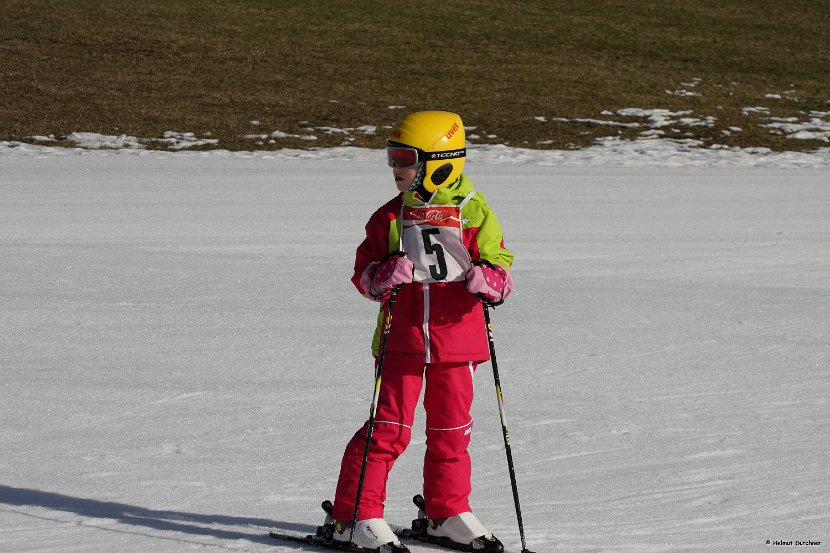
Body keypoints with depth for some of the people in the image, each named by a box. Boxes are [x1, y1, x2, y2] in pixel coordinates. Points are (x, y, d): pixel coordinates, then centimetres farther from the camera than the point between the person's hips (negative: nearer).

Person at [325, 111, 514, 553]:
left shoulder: (474, 213, -1)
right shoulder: (390, 217, 3)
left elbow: (500, 268, 1)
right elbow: (363, 270, 7)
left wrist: (486, 280, -22)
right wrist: (384, 276, -15)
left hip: (456, 342, 1)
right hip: (401, 340, -1)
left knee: (451, 429, 11)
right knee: (389, 428, -4)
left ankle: (447, 512, 26)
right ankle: (355, 515, 0)